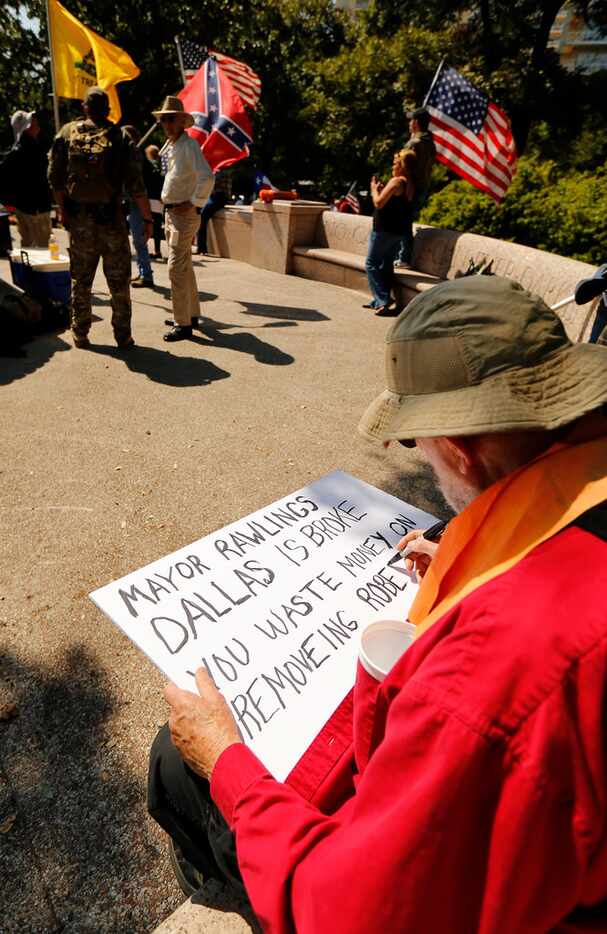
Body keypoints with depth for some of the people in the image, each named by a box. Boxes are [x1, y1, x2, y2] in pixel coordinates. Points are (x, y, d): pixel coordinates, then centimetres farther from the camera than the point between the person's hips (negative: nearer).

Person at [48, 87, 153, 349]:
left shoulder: (67, 133, 5)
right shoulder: (120, 137, -4)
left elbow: (55, 176, 5)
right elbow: (135, 185, -11)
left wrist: (63, 209, 16)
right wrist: (147, 218, -4)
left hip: (78, 218, 3)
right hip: (111, 218, -3)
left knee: (80, 280, 11)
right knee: (119, 282, 5)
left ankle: (80, 335, 17)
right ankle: (123, 337, 7)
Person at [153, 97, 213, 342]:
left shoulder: (189, 145, -12)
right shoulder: (168, 146, 14)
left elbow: (207, 177, -26)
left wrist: (194, 203, -20)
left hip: (184, 214, -10)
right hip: (170, 212, 10)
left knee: (177, 269, -12)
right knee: (184, 267, 15)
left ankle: (183, 324, -7)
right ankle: (192, 314, 27)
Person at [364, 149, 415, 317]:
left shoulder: (396, 181, -14)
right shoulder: (410, 185, 13)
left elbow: (379, 203, -16)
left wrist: (374, 189, 1)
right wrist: (381, 190, 12)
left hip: (384, 230, -9)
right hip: (398, 231, 9)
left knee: (372, 264, -4)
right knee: (386, 265, 14)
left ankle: (382, 301, -12)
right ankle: (381, 300, 17)